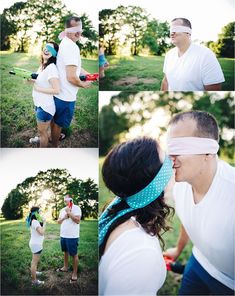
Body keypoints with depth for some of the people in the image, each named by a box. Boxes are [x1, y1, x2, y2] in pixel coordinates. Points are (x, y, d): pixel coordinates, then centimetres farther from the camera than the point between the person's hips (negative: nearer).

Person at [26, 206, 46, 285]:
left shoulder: (33, 221, 8)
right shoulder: (35, 222, -23)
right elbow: (42, 232, -30)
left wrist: (42, 222, 3)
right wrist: (44, 223, -21)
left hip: (35, 243, 10)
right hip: (36, 244, -10)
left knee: (34, 260, 26)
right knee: (35, 262, -4)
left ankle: (33, 272, 43)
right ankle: (34, 280, 2)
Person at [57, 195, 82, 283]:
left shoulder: (76, 208, -11)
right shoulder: (62, 210, 11)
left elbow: (77, 220, -20)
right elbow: (58, 221, 13)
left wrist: (69, 212, -20)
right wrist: (63, 217, -7)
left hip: (72, 236, -7)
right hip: (63, 235, 7)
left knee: (74, 254, 0)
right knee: (65, 252, 20)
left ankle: (75, 273, 7)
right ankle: (65, 267, 37)